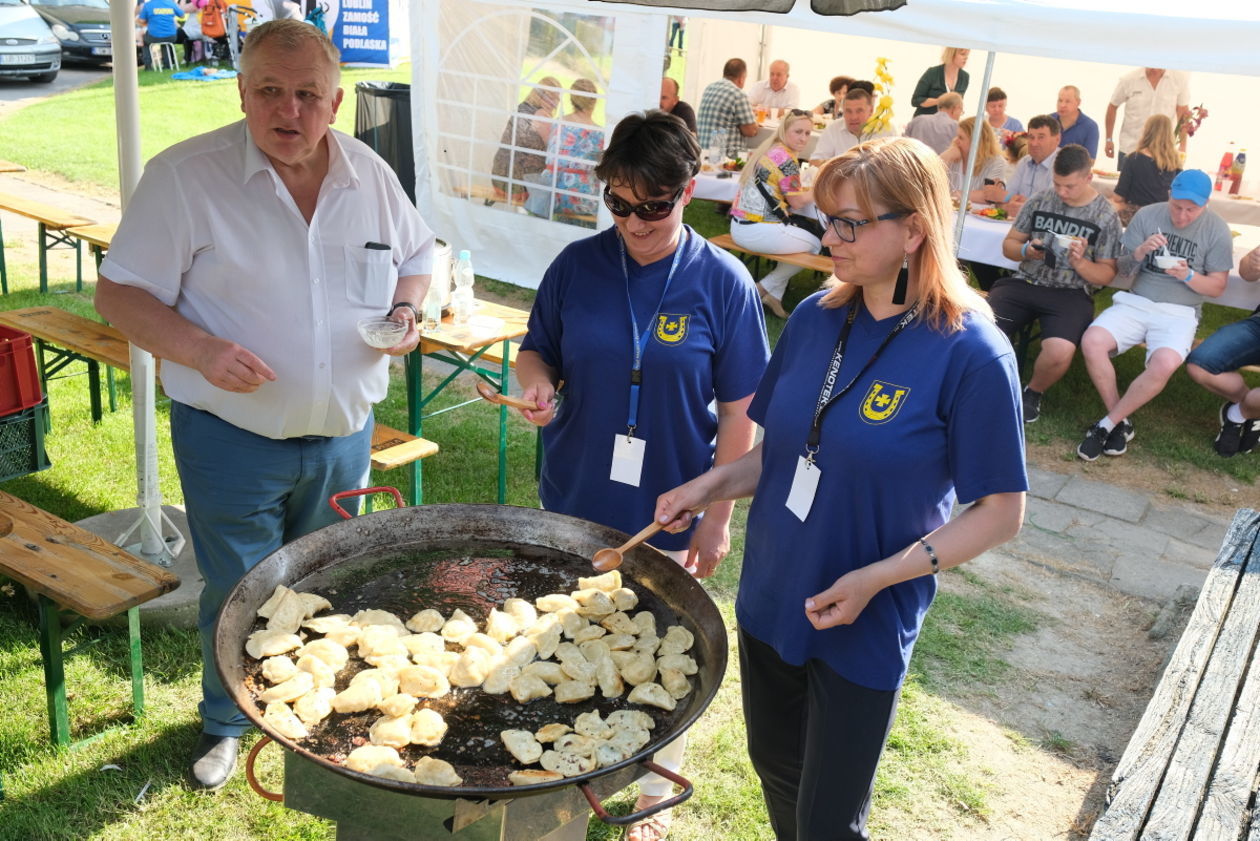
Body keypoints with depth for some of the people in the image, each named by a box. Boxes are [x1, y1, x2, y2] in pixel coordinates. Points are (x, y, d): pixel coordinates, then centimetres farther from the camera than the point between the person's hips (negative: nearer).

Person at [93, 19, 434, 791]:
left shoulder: (372, 175, -2)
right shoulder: (185, 177, -15)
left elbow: (417, 255, 14)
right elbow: (119, 293, -11)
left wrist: (406, 308, -8)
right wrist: (197, 349, -28)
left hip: (344, 436, 4)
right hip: (232, 442, -4)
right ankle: (225, 722, 40)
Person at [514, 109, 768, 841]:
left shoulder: (723, 282, -12)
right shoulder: (578, 265, -6)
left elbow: (738, 413, -7)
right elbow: (537, 350, 6)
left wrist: (718, 518, -7)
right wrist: (535, 380, -18)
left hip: (669, 514, -2)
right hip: (575, 503, 3)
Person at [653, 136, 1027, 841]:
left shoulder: (971, 353, -19)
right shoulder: (816, 319, -2)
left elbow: (1002, 512, -14)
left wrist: (878, 578, -22)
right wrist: (712, 484, -8)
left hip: (864, 627, -5)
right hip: (770, 599, 6)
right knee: (777, 772, 24)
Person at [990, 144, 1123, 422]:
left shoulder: (1106, 216, 2)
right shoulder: (1039, 200, 8)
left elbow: (1107, 274, 4)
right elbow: (1009, 244, 14)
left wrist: (1079, 263, -16)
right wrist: (1026, 251, -9)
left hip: (1071, 293, -2)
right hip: (1025, 282, 2)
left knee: (1059, 352, -32)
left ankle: (1033, 392, 2)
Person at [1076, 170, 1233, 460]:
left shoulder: (1217, 230, 0)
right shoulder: (1147, 215, 3)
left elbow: (1217, 287, 3)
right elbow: (1123, 271, 6)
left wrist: (1187, 276, -17)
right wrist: (1139, 252, -16)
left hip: (1179, 313, -2)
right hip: (1136, 302, 2)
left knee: (1164, 364, -34)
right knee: (1091, 342, -27)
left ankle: (1107, 424, -15)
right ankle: (1121, 422, -11)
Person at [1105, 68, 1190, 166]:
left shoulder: (1180, 78, -6)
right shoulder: (1128, 80, -6)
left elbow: (1183, 113, 2)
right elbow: (1112, 107, 7)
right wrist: (1109, 139, 9)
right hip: (1129, 150, 0)